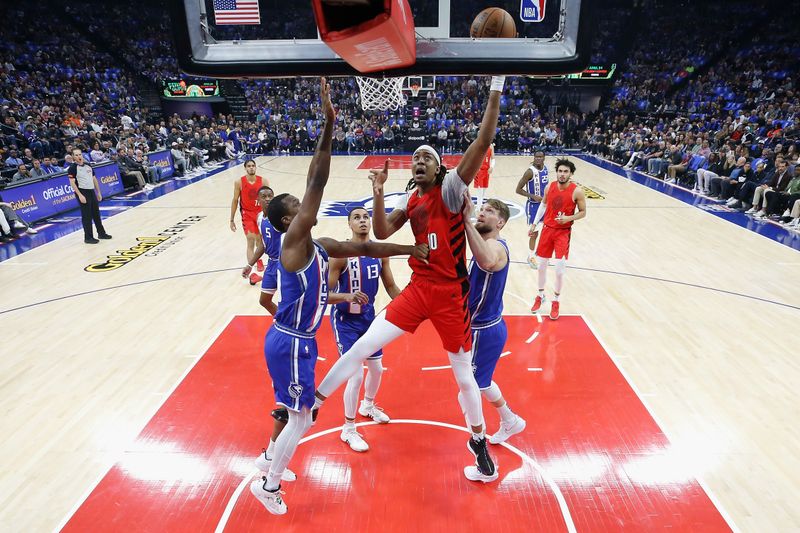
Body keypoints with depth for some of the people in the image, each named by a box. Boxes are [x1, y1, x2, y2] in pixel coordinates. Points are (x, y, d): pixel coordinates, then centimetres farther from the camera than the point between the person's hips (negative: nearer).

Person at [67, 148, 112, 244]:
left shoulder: (88, 165, 11)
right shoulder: (72, 168, -9)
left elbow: (94, 179, 17)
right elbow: (72, 183, -14)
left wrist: (98, 192, 15)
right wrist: (80, 195, -21)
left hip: (91, 191, 7)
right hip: (82, 192, -7)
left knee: (96, 214, 14)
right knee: (87, 216, -4)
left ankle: (101, 233, 26)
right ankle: (88, 237, 4)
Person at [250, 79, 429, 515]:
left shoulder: (317, 246, 6)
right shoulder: (294, 241, -19)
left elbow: (363, 247, 10)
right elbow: (317, 181, -28)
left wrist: (410, 250, 7)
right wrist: (329, 124, -31)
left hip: (297, 339, 9)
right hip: (290, 343, -9)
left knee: (295, 410, 26)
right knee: (301, 419, 5)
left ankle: (271, 461, 47)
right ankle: (269, 485, 25)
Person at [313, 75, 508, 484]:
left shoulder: (451, 187, -7)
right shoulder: (410, 200, 10)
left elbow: (483, 142, -18)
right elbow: (382, 233, 1)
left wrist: (495, 89, -22)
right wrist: (378, 194, -11)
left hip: (451, 293, -4)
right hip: (418, 288, 4)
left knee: (463, 374, 10)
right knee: (365, 345, 0)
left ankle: (479, 443, 34)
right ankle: (312, 404, 16)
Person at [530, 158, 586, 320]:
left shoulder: (577, 191, -13)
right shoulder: (549, 186, -3)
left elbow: (583, 212, -3)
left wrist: (569, 218, -21)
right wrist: (534, 223, 10)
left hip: (563, 232, -3)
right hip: (547, 228, 3)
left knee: (560, 269, -6)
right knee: (542, 264, 10)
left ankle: (556, 301, 14)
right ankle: (540, 296, 29)